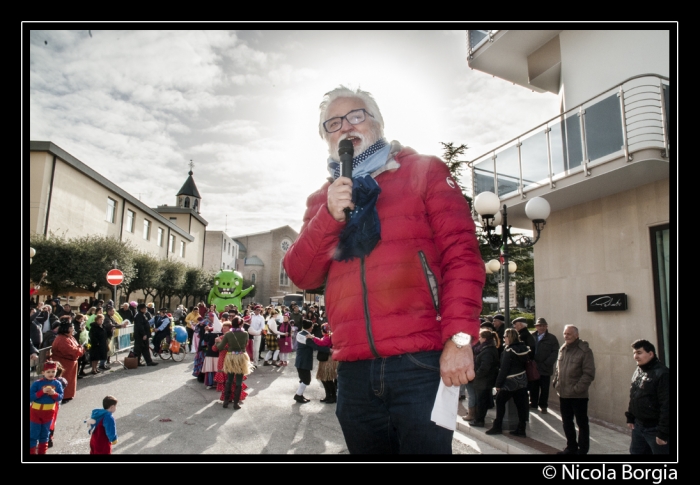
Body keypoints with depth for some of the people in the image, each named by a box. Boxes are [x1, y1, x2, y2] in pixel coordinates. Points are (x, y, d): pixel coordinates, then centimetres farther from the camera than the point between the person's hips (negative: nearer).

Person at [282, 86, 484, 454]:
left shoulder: (424, 171, 6)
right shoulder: (323, 199, 17)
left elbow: (461, 254, -4)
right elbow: (301, 276, 5)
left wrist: (459, 337, -15)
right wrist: (330, 216, -10)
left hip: (420, 365, -4)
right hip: (354, 373, 4)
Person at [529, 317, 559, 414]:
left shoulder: (552, 338, 1)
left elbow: (554, 352, -5)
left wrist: (546, 364, -13)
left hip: (545, 369, -2)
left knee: (544, 389, 8)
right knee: (533, 388, 10)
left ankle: (543, 406, 21)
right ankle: (533, 404, 24)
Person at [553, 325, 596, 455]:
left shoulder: (585, 351, -12)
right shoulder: (562, 350, 10)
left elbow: (589, 374, -15)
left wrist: (577, 389, -18)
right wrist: (556, 382, 6)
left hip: (578, 395, -6)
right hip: (563, 394, 7)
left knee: (582, 423, 8)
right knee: (566, 422, 17)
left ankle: (583, 450, 21)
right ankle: (571, 447, 32)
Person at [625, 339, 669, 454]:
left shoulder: (662, 373, -19)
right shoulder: (637, 371, 9)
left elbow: (666, 405, -21)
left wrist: (663, 432, -21)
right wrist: (630, 418, 15)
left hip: (655, 428, -8)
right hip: (638, 426, 8)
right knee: (635, 452, 16)